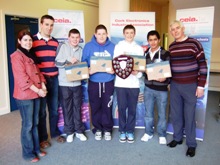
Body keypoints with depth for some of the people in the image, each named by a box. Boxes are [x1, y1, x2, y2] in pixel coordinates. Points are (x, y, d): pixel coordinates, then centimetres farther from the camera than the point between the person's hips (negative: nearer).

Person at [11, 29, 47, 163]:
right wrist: (37, 90, -16)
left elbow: (38, 72, 16)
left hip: (36, 94, 8)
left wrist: (43, 86, 0)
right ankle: (28, 153, 17)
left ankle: (36, 148, 29)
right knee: (28, 125, 2)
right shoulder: (16, 56, -11)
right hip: (24, 95, -8)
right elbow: (22, 78, -18)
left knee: (35, 123, 15)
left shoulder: (31, 55, 16)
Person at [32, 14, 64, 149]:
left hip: (54, 79, 5)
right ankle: (43, 138, 21)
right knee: (41, 110, 6)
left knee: (54, 108, 14)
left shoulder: (55, 42, 11)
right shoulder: (33, 41, -4)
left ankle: (55, 133, 31)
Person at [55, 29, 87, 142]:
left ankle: (79, 130, 22)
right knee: (67, 108, 6)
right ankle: (69, 132, 20)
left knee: (77, 107, 9)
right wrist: (69, 60, -17)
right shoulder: (63, 47, 0)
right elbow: (57, 62, -7)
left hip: (77, 83, 3)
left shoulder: (80, 50, 10)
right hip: (64, 83, -2)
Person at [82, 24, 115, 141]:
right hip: (93, 82, 0)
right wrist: (87, 70, -17)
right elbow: (83, 63, 2)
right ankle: (97, 129, 27)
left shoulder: (112, 47, 2)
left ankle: (107, 129, 25)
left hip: (108, 82, 0)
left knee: (107, 107, 7)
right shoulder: (88, 46, 0)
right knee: (95, 107, 9)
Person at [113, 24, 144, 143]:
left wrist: (137, 73, -16)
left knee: (132, 109, 7)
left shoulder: (139, 49, 10)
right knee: (122, 108, 5)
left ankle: (130, 131, 22)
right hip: (120, 83, -1)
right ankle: (122, 131, 21)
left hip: (134, 83, 1)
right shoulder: (118, 46, 8)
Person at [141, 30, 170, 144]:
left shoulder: (165, 54, -7)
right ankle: (148, 133, 31)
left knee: (162, 113, 9)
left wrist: (165, 78, -26)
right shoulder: (145, 54, 8)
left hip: (161, 89, -3)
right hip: (148, 88, 4)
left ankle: (162, 135, 27)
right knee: (148, 112, 14)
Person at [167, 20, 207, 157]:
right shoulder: (171, 47, 8)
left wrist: (201, 86, -11)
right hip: (174, 85, 5)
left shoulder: (194, 43, -8)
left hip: (190, 85, -4)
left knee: (189, 115, 3)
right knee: (175, 114, 12)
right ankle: (177, 138, 30)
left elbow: (203, 65, -8)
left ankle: (191, 144, 20)